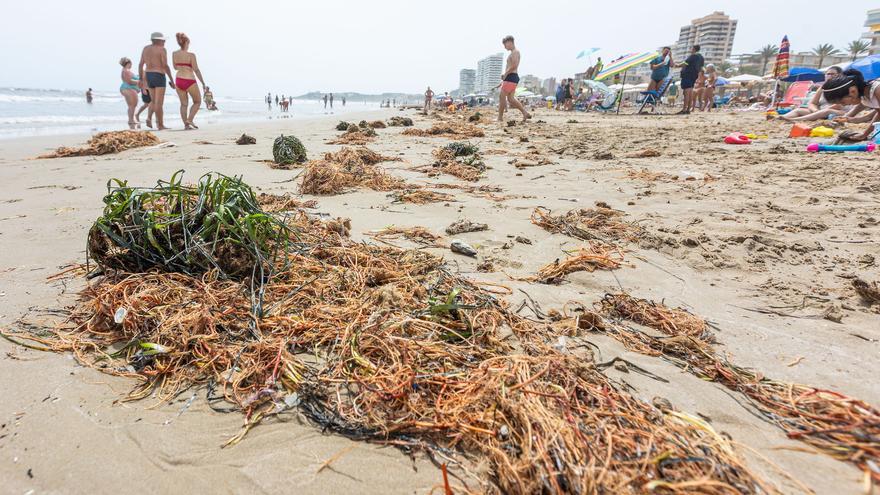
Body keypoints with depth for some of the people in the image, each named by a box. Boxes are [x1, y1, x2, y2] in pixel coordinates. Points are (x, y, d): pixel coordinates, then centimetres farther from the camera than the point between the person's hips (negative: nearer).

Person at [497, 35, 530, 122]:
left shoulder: (515, 52, -8)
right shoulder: (513, 53, 23)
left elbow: (514, 65, -22)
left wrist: (505, 74, -15)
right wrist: (504, 75, 16)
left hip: (511, 77, -10)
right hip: (511, 77, 10)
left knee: (502, 96, -6)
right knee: (510, 98, 6)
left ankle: (500, 118, -3)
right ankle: (525, 113, 1)